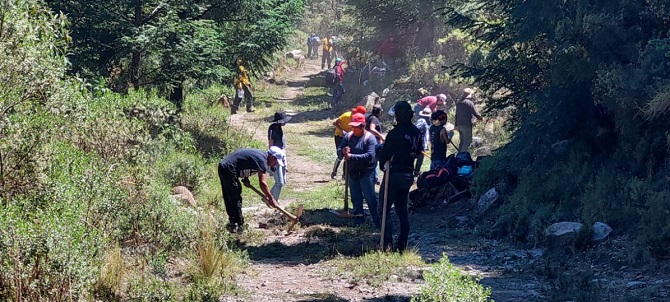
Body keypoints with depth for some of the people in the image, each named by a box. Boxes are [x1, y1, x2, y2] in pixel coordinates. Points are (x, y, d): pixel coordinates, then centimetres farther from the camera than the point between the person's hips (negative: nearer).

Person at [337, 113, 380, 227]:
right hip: (352, 172, 5)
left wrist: (352, 156, -28)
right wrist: (343, 151, -21)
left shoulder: (370, 138, -13)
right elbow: (339, 151, 5)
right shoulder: (348, 136, 4)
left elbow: (370, 156, -24)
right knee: (356, 198, 13)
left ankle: (377, 220, 5)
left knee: (370, 197, -2)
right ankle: (359, 218, 25)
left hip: (366, 173, -5)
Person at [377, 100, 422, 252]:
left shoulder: (395, 133, -20)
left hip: (393, 175, -7)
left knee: (384, 208, 0)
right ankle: (403, 244, 16)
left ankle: (387, 242, -10)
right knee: (402, 208, 16)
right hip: (408, 175, 7)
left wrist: (379, 154, 5)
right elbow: (419, 151, 15)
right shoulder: (416, 132, 3)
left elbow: (383, 155, -16)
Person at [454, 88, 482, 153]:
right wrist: (480, 118, 10)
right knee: (467, 141, -3)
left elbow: (456, 115, 17)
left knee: (462, 141, 16)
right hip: (467, 125, -8)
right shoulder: (469, 103, -13)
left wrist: (456, 125, 24)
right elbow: (475, 113, -10)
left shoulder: (459, 103, 12)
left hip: (460, 125, 8)